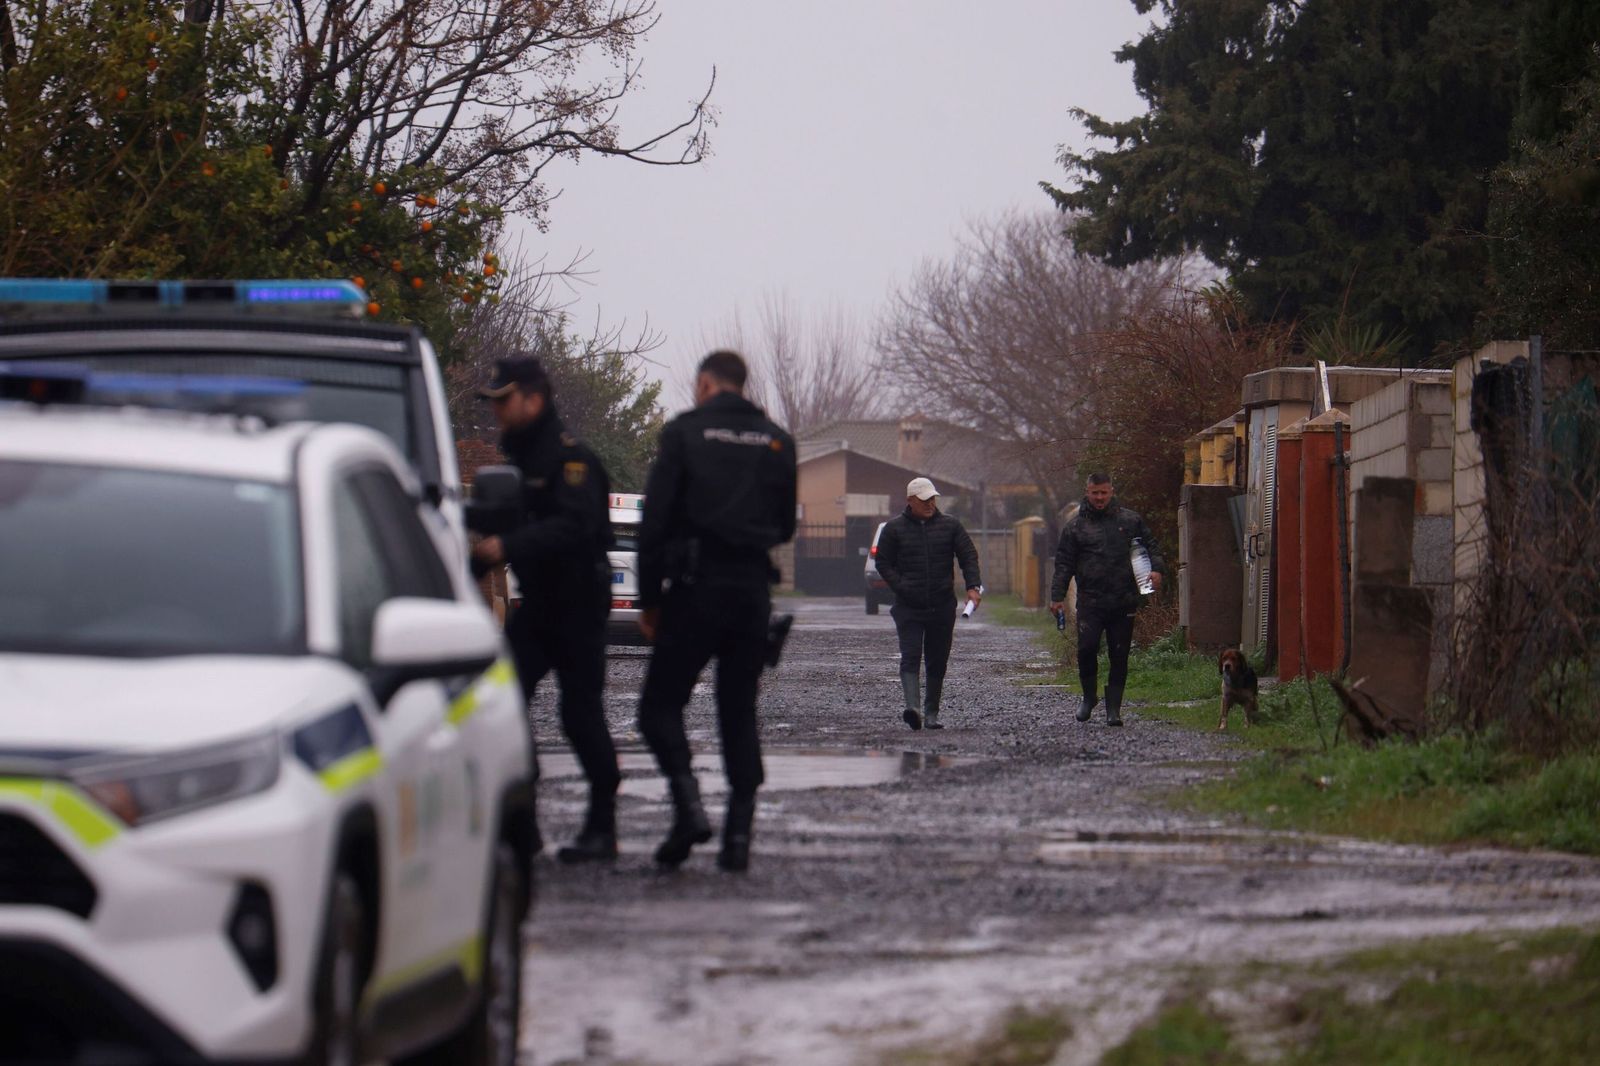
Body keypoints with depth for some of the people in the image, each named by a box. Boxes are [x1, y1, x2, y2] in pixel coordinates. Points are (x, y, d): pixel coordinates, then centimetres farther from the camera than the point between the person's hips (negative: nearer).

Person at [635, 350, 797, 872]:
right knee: (739, 713, 9)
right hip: (753, 590, 4)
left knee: (660, 705, 2)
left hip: (697, 588, -4)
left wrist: (649, 598, -1)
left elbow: (655, 521, -6)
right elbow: (785, 527, 15)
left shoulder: (685, 432, -2)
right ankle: (738, 833, 1)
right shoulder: (776, 442, 11)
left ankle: (688, 806, -18)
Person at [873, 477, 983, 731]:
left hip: (942, 606, 2)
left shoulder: (950, 525, 7)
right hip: (909, 608, -2)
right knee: (910, 658, -15)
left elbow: (969, 556, 6)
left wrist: (973, 586, -10)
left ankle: (931, 712, 16)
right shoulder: (894, 528, 3)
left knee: (937, 662, 7)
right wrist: (901, 587, -8)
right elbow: (883, 563, 6)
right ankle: (913, 707, -27)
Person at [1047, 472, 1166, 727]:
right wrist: (1058, 596, -3)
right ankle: (1089, 697, 11)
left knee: (1119, 656, 2)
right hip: (1090, 601, -1)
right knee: (1087, 649, -13)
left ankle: (1113, 708, 10)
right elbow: (1064, 564, 7)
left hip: (1123, 602, 1)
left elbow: (1151, 547, 16)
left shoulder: (1130, 520, 10)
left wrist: (1157, 569, -5)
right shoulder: (1076, 526, 8)